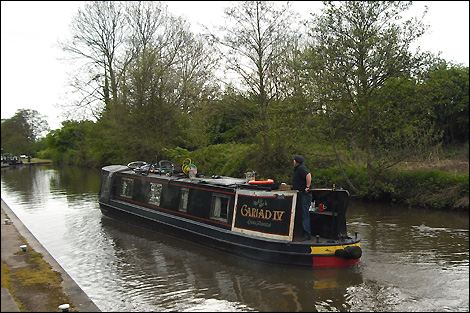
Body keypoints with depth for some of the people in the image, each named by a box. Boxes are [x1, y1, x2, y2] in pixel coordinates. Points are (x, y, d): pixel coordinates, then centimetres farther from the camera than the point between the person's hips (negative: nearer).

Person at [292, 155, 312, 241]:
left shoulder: (301, 168, -13)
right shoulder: (298, 169, 20)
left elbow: (308, 175, -30)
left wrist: (307, 187, -28)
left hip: (305, 194, -11)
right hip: (301, 194, 11)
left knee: (305, 214, -9)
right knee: (302, 214, 14)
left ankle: (307, 234, -6)